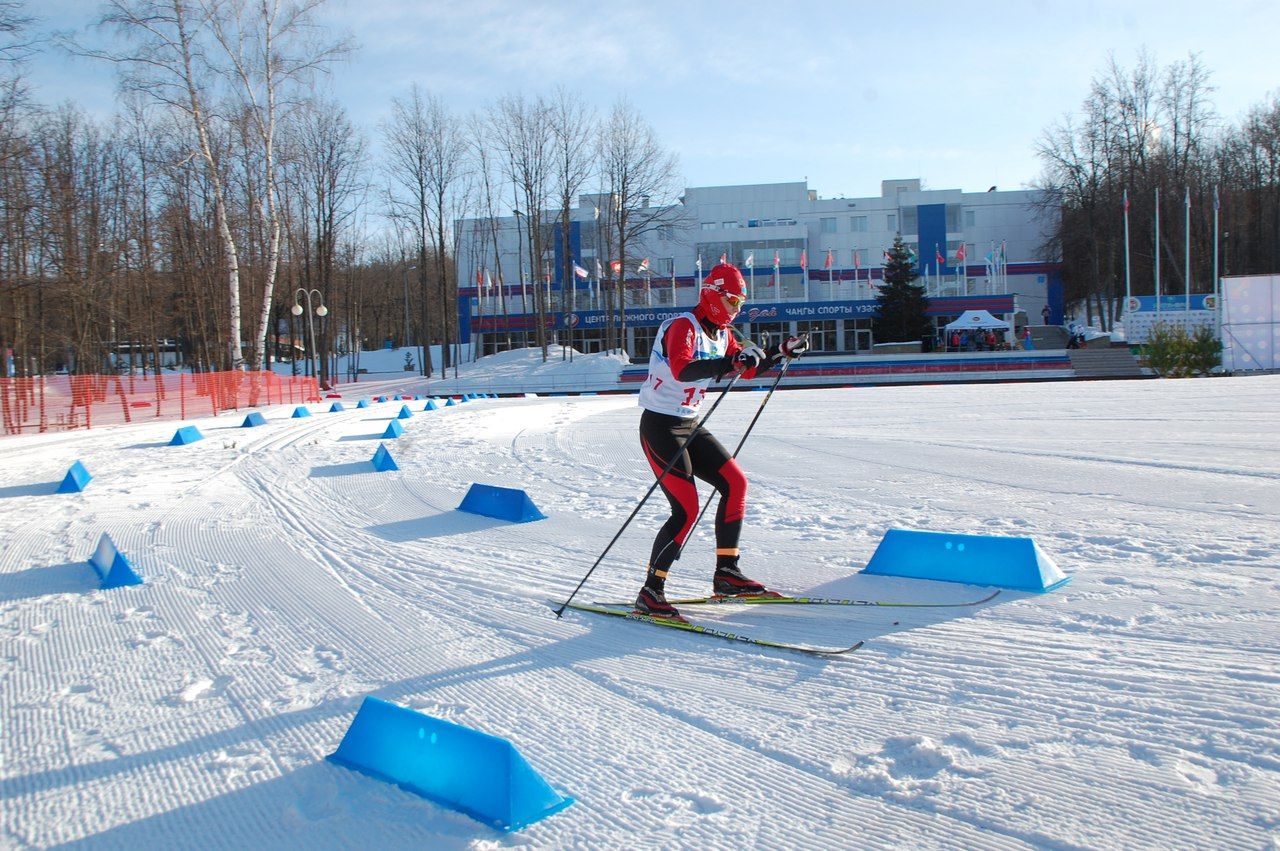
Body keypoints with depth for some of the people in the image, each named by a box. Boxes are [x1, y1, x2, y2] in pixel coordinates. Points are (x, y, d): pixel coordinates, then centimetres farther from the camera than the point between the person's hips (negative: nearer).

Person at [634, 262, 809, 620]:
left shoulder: (721, 333, 11)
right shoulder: (682, 326, -17)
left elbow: (748, 369, 24)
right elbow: (681, 370, -37)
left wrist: (781, 352, 12)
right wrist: (730, 363, -46)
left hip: (690, 426, 9)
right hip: (660, 426, -9)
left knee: (735, 483, 4)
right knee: (686, 509, -15)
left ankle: (726, 574, 12)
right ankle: (650, 593, -8)